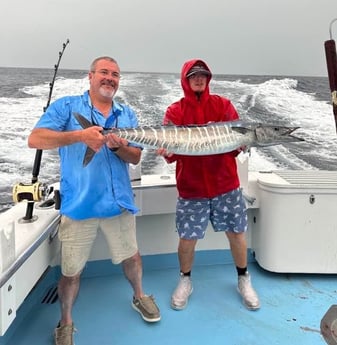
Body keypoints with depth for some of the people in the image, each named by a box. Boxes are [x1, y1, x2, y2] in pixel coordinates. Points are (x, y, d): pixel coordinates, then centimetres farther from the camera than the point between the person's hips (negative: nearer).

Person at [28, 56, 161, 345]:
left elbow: (135, 157, 5)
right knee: (71, 271, 8)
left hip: (119, 202, 3)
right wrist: (79, 135, -26)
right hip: (79, 205, -3)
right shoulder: (67, 106, -1)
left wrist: (118, 147, -17)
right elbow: (35, 139, -14)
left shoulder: (127, 114, 10)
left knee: (131, 256, 19)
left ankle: (139, 296, 47)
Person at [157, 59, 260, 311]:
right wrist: (167, 151, -29)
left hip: (226, 185, 2)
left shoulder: (223, 105, 5)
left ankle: (243, 279, 35)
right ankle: (185, 280, 32)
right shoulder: (175, 111, 1)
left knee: (237, 233, 11)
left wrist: (240, 143, -22)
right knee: (187, 239, 6)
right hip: (191, 188, -1)